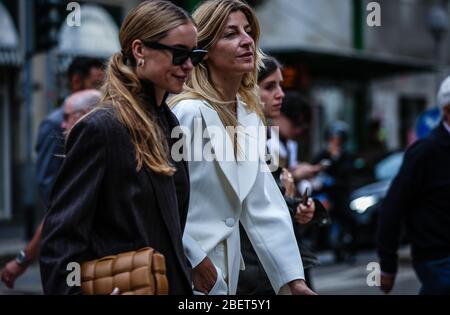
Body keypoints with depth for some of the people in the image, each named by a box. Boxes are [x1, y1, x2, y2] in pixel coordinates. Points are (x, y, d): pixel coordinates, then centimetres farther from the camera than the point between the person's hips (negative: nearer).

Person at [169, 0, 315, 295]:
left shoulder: (250, 115, 6)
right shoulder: (189, 112, -18)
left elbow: (264, 205, 4)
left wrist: (294, 278, 0)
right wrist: (195, 260, -14)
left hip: (227, 268, 8)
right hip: (184, 269, -7)